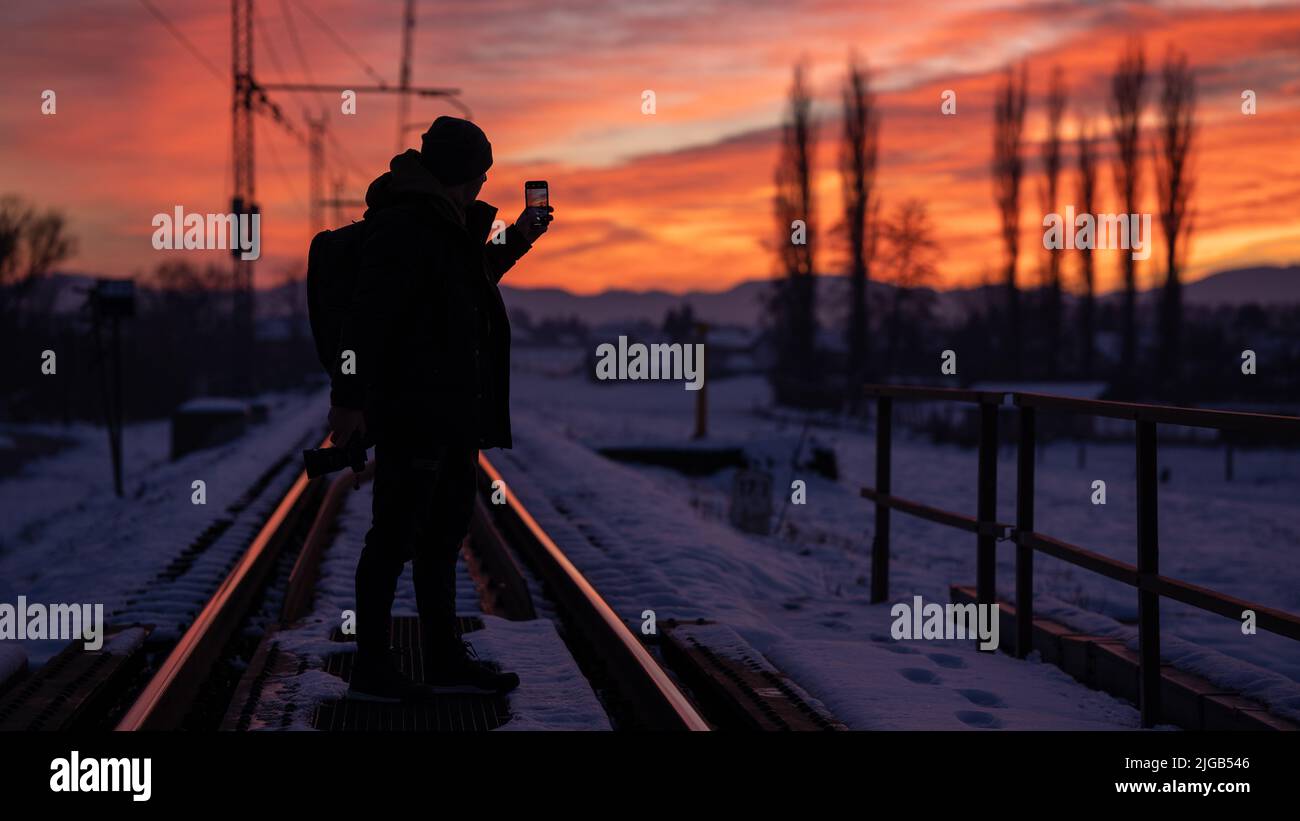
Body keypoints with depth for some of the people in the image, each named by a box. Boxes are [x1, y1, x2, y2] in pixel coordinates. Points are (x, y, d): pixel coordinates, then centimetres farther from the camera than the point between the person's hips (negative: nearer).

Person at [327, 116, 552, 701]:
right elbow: (368, 315, -21)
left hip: (453, 412, 10)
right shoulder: (403, 226, -15)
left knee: (444, 533, 14)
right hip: (412, 410, -10)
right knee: (395, 537, -4)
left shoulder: (449, 226, 15)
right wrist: (349, 397, -25)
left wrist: (513, 243, 33)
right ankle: (371, 668, 3)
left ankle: (445, 662, 22)